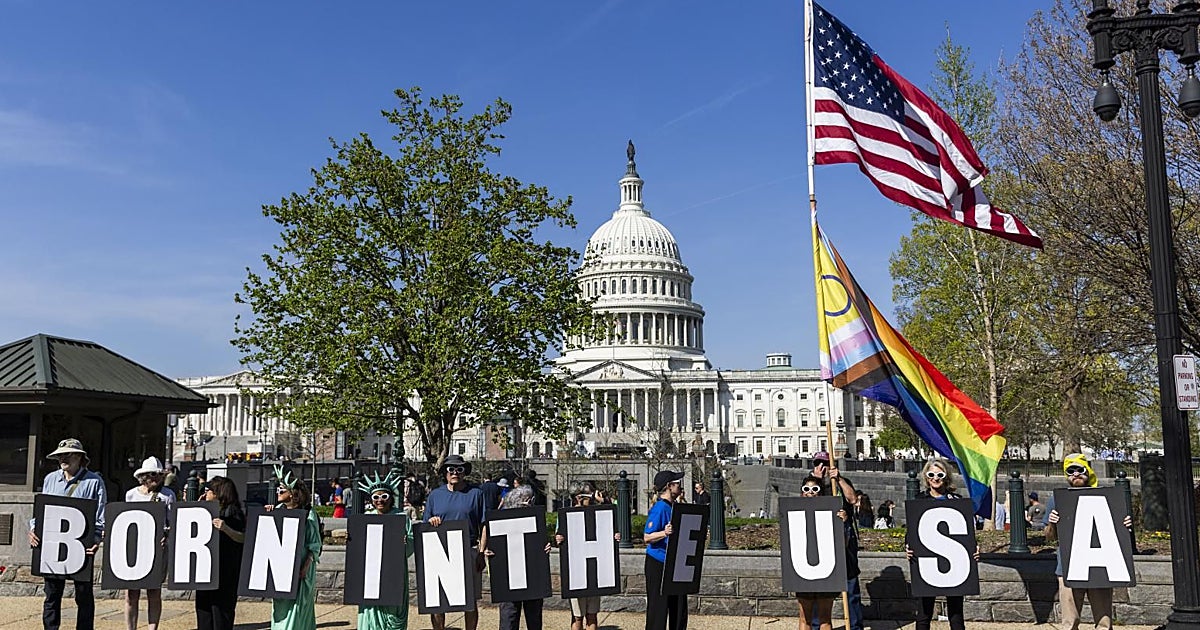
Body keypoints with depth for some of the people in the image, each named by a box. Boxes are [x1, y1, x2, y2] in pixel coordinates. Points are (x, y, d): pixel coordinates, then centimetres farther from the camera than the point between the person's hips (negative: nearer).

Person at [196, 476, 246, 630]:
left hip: (225, 568, -8)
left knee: (221, 606, -5)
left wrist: (226, 529, -32)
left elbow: (244, 538, -16)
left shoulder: (232, 511, -9)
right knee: (203, 605, 10)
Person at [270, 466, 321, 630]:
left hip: (298, 569, -5)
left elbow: (315, 545, -8)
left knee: (295, 609, -3)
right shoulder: (278, 510, 8)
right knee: (280, 609, 10)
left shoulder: (307, 513, -8)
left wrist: (306, 566, -17)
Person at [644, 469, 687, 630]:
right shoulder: (659, 508, -15)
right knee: (659, 609, -4)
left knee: (679, 608, 11)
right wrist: (665, 533, -34)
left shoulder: (675, 507, 12)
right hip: (658, 563, -9)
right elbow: (647, 537, -20)